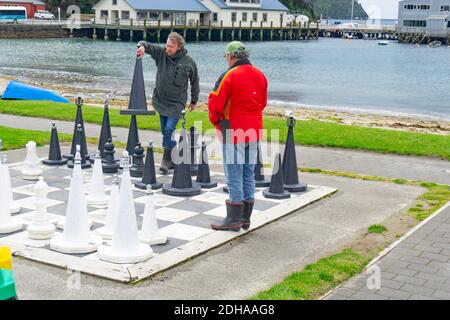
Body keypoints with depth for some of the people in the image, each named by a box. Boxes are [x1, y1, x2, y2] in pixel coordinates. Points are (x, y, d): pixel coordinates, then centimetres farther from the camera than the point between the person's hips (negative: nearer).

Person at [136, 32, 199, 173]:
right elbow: (147, 45, -6)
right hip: (161, 100, 4)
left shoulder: (188, 62, -5)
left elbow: (195, 81, 7)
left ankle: (166, 160, -5)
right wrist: (142, 46, -32)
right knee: (165, 132, 9)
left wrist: (194, 101, 14)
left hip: (176, 102, -4)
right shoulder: (161, 53, -2)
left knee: (169, 130, -14)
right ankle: (174, 158, 21)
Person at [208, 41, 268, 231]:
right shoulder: (260, 75, 8)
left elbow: (215, 104, -16)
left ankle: (234, 219, 4)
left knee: (234, 176, -1)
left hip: (233, 132, -7)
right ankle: (245, 218, 20)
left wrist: (215, 121, 1)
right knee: (248, 175, 13)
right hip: (254, 131, 7)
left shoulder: (229, 76, -15)